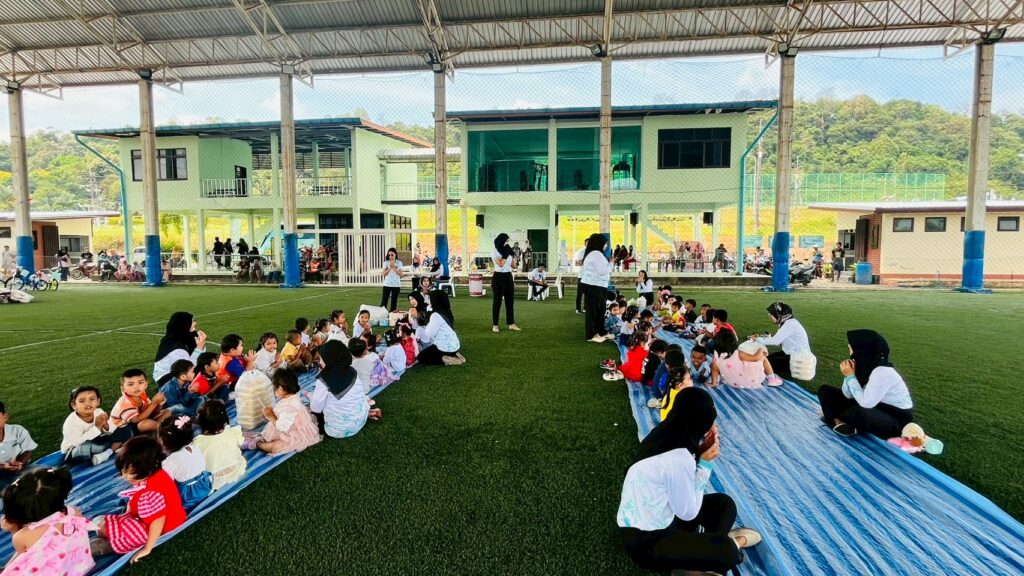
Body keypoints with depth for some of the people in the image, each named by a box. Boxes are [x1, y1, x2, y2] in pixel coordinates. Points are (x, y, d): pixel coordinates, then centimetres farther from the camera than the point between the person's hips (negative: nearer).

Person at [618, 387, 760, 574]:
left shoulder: (664, 434, -5)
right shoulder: (678, 459, -31)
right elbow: (688, 513, -18)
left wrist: (700, 451, -5)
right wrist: (705, 463, -14)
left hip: (655, 517, 9)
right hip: (645, 540, -9)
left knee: (724, 503, 11)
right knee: (726, 552, -17)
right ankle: (731, 543, 12)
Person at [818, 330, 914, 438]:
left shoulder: (883, 372, -27)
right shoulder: (863, 364, -5)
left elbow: (865, 403, -31)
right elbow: (848, 395, 2)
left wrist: (851, 376, -23)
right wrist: (848, 375, -15)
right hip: (875, 408, 8)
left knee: (856, 412, -39)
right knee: (825, 390, 2)